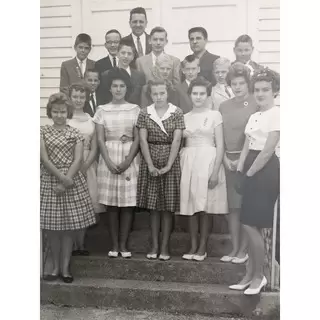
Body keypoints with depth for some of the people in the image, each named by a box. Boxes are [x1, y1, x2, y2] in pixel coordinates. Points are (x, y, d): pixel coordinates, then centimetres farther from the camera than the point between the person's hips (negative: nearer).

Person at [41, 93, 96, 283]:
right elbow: (45, 159, -6)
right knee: (51, 227, 5)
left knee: (69, 226, 3)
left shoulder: (76, 134, 3)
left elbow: (78, 160, -6)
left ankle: (65, 267, 15)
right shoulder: (43, 132, 4)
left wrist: (66, 182, -16)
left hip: (72, 181, 0)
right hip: (49, 181, 1)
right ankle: (56, 266, 20)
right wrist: (61, 178, -16)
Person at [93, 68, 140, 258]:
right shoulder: (102, 110, 6)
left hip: (130, 159, 0)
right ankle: (114, 244, 12)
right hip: (108, 159, 1)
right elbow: (100, 139, 1)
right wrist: (109, 162, -11)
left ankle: (123, 244, 10)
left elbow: (137, 139, 0)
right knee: (111, 202, 3)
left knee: (128, 202, 0)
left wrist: (127, 161, -11)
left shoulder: (135, 109, 4)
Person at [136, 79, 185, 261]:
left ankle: (165, 246, 12)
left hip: (170, 161, -1)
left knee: (168, 206, 2)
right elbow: (143, 140, -1)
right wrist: (150, 165, -10)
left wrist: (168, 166, -14)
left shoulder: (177, 113, 0)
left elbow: (176, 140, -6)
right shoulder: (145, 113, 5)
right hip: (150, 161, 2)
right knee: (153, 206, 6)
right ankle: (155, 246, 16)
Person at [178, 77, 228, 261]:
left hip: (207, 161, -3)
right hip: (188, 163, 4)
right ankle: (193, 246, 14)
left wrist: (215, 171, -12)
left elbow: (220, 146, -3)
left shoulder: (214, 115, 2)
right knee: (191, 206, 4)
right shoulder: (185, 117, 13)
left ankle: (202, 248, 9)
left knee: (204, 207, -2)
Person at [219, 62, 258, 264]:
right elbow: (220, 136, 12)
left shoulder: (256, 105, -4)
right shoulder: (224, 106, 12)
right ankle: (234, 249, 18)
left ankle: (243, 250, 10)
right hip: (229, 161, 5)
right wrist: (225, 157, -1)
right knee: (232, 206, 8)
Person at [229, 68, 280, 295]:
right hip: (252, 172, 8)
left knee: (251, 225, -6)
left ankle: (259, 276, 11)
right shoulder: (254, 117, 16)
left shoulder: (277, 114, -10)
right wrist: (240, 171, 2)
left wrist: (249, 173, -10)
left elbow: (268, 151, -16)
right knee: (250, 225, 10)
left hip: (266, 172, -8)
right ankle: (250, 274, 20)